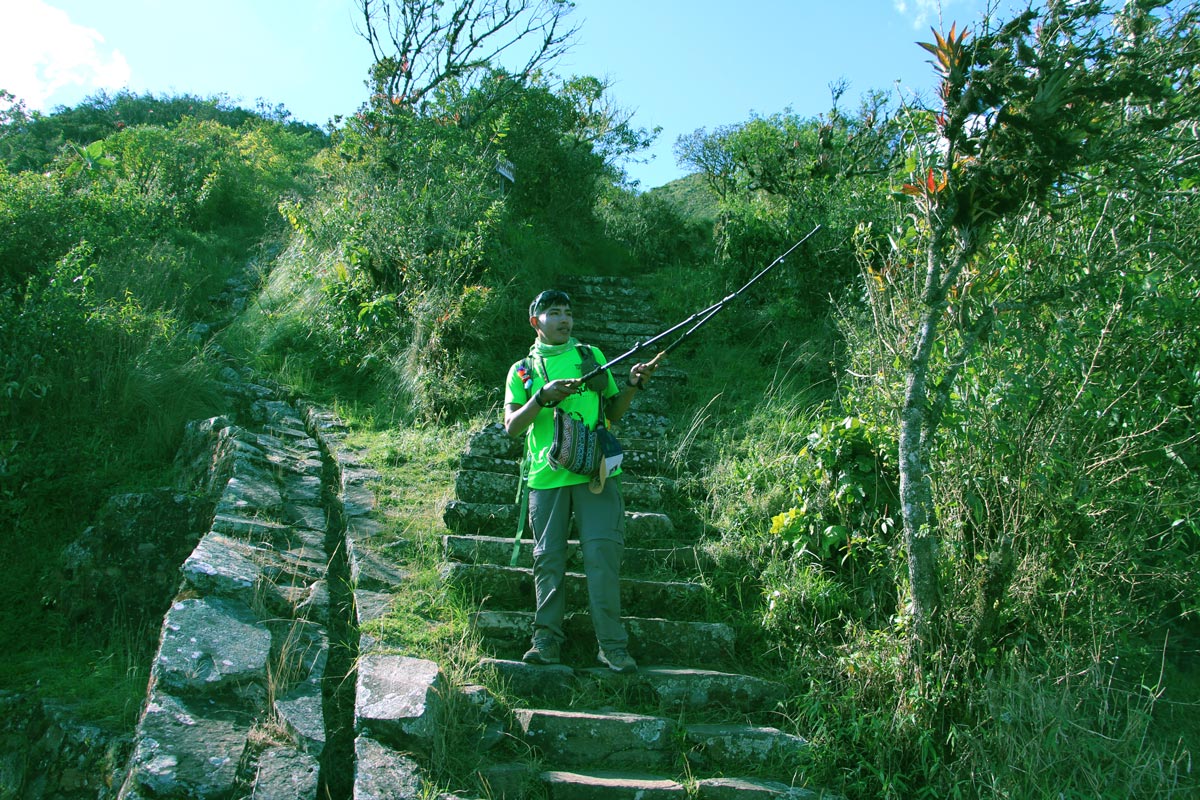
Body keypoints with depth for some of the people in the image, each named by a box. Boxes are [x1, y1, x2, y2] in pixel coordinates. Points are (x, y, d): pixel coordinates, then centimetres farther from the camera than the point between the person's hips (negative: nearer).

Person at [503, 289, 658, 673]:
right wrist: (543, 396, -12)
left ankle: (612, 644, -2)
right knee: (549, 557, 4)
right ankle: (547, 638, 15)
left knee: (602, 553, -7)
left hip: (596, 471, 0)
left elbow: (613, 413, 20)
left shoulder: (592, 356, 17)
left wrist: (633, 385, 2)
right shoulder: (522, 370, 12)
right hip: (546, 476, 0)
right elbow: (511, 427, 3)